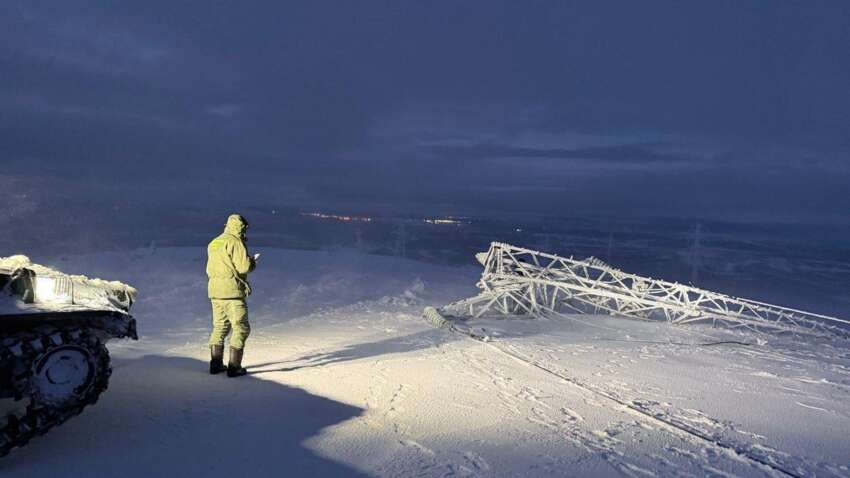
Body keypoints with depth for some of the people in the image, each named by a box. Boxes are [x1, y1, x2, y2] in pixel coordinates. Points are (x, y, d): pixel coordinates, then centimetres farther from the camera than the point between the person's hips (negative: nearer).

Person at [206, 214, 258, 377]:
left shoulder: (213, 243, 17)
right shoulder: (235, 242, -10)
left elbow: (210, 270, 20)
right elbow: (244, 266, -17)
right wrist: (253, 261, 4)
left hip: (214, 290, 8)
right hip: (232, 290, -8)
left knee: (219, 326, 17)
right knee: (240, 327, -1)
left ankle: (216, 363, 21)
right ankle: (234, 367, -4)